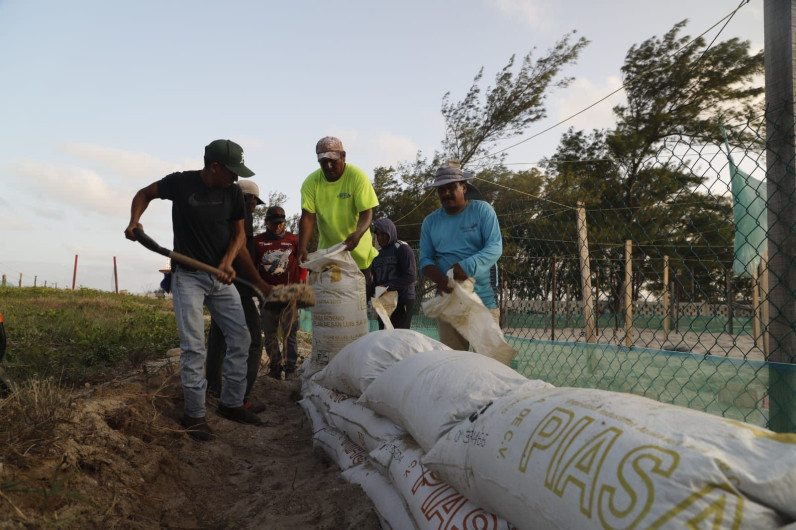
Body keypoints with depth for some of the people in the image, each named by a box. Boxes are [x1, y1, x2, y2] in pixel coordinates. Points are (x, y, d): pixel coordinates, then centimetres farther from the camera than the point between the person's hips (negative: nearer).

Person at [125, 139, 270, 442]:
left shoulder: (233, 193, -1)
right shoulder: (181, 183, -9)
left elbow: (239, 233, 5)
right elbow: (145, 193, 7)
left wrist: (227, 263, -12)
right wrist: (134, 221, -10)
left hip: (221, 277, 4)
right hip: (188, 276, -4)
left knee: (240, 338, 4)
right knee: (193, 347, -7)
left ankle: (231, 403, 18)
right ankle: (194, 415, 6)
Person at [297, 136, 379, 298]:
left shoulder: (357, 176, -13)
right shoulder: (311, 181, -6)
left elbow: (367, 213, -17)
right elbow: (308, 217, -11)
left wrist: (358, 234, -38)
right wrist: (302, 248, -25)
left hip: (359, 253, -2)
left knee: (364, 295, 2)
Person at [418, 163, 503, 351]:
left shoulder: (482, 210, 1)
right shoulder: (430, 221, 11)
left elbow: (495, 247, -8)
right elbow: (425, 259, 7)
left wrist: (468, 266, -26)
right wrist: (440, 280, -15)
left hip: (483, 299, -3)